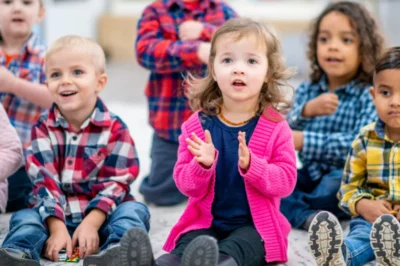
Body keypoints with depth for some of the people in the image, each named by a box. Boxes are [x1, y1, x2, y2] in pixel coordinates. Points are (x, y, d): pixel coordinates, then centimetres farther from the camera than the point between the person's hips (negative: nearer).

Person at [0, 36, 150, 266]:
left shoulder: (115, 129, -1)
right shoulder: (44, 129, 3)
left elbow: (115, 183, -8)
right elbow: (44, 181, -7)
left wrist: (91, 224, -22)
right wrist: (57, 228, -21)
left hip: (100, 215, -1)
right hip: (57, 215, 1)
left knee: (134, 211, -27)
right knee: (24, 218, -23)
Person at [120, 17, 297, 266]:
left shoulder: (276, 127, -1)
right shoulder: (198, 125, 3)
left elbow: (286, 181, -8)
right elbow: (186, 184, 2)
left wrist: (250, 165, -26)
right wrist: (203, 165, -22)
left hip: (254, 225, -2)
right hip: (206, 222, 2)